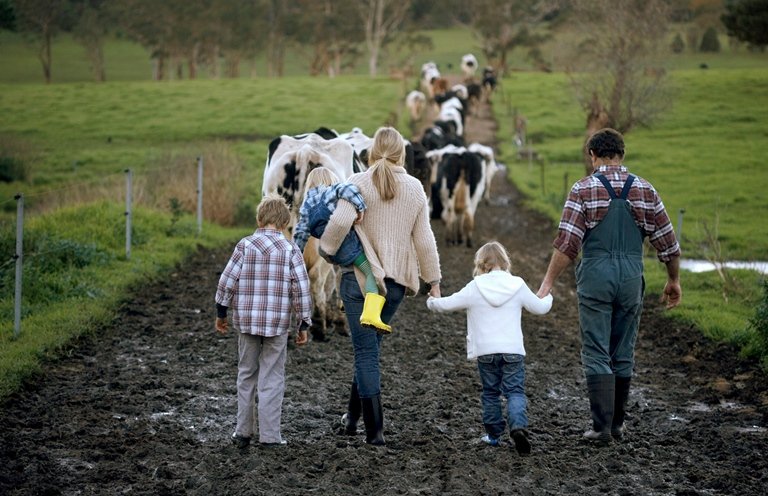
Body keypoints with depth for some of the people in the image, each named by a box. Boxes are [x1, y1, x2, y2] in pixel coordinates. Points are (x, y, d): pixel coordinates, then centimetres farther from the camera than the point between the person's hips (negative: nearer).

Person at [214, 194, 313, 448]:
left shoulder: (245, 245, -1)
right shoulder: (290, 249, -4)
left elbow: (227, 281, -2)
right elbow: (301, 288, -7)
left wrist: (221, 313, 11)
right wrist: (304, 324, 2)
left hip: (247, 322, 2)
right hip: (278, 323, -2)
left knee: (246, 375, 15)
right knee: (272, 379, 4)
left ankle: (243, 432, 17)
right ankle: (269, 435, 2)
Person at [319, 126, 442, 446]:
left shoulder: (359, 183, -8)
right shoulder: (415, 188, 3)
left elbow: (340, 221, -23)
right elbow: (424, 239, 5)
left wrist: (327, 249, -4)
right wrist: (433, 279, 13)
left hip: (360, 276, -4)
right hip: (397, 279, 4)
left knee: (366, 350, 0)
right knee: (371, 345, 21)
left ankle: (375, 429, -2)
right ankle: (353, 415, 27)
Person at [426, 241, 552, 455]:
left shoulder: (474, 288, -2)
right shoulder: (518, 287, 2)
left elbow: (447, 304, 3)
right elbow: (540, 308, 13)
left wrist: (431, 302, 25)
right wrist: (548, 298, 36)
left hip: (485, 351, 0)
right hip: (513, 350, 0)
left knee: (490, 393, 14)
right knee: (515, 391, 0)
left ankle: (494, 433, 17)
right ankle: (518, 425, -23)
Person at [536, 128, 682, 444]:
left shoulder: (583, 189, -4)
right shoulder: (644, 190, 5)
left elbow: (566, 243, -11)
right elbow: (667, 241, 7)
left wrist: (548, 282, -8)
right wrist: (673, 280, 19)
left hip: (595, 276, -3)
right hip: (631, 276, 3)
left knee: (596, 355, 0)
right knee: (623, 355, 13)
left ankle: (602, 426, -6)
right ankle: (617, 423, 19)